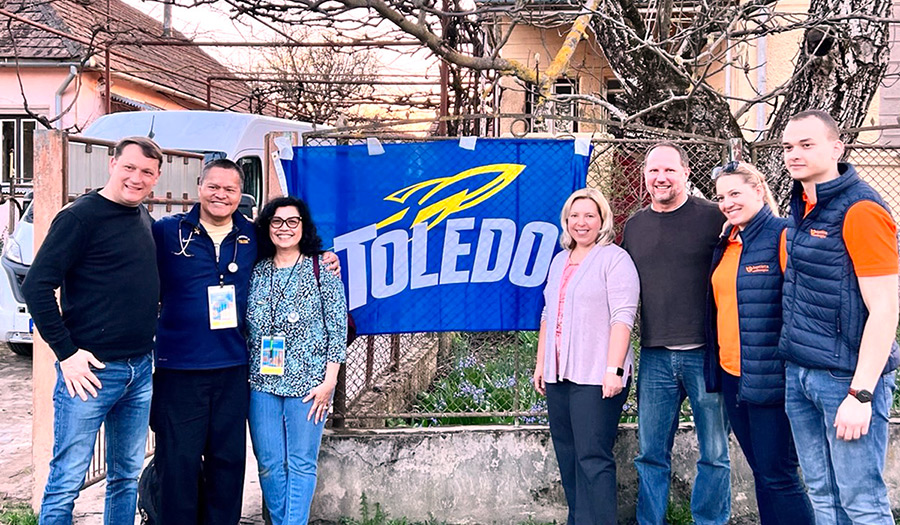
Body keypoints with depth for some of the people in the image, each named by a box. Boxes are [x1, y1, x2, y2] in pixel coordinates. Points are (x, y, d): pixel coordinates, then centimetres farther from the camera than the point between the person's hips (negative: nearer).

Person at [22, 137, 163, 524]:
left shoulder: (145, 219, 11)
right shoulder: (81, 216, -10)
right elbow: (36, 286, -14)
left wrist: (149, 339, 12)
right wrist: (66, 353, -15)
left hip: (140, 370, 7)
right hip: (91, 369, -7)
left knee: (127, 477, 16)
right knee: (66, 482, 2)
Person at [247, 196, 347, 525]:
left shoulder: (322, 270, 0)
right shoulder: (256, 272, 9)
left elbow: (338, 328, -3)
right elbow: (243, 327, 11)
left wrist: (329, 381, -8)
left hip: (308, 383, -3)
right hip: (261, 382, 3)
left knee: (301, 464, 2)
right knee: (269, 464, 7)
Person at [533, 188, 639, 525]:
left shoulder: (614, 258, -4)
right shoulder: (559, 261, 18)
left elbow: (622, 317, -12)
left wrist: (614, 369, -19)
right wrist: (540, 363, 18)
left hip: (595, 376, -7)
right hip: (558, 374, 7)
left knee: (592, 458, -8)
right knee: (567, 455, 11)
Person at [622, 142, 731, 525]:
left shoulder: (713, 217, -2)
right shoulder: (634, 226, 12)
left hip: (706, 353, -3)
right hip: (654, 356, 4)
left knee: (714, 454, 7)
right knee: (651, 454, 10)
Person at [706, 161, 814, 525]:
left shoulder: (783, 235, -10)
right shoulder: (726, 245, 13)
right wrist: (715, 366, 18)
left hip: (770, 377, -8)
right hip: (731, 374, 8)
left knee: (778, 477, -1)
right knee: (760, 472, 16)